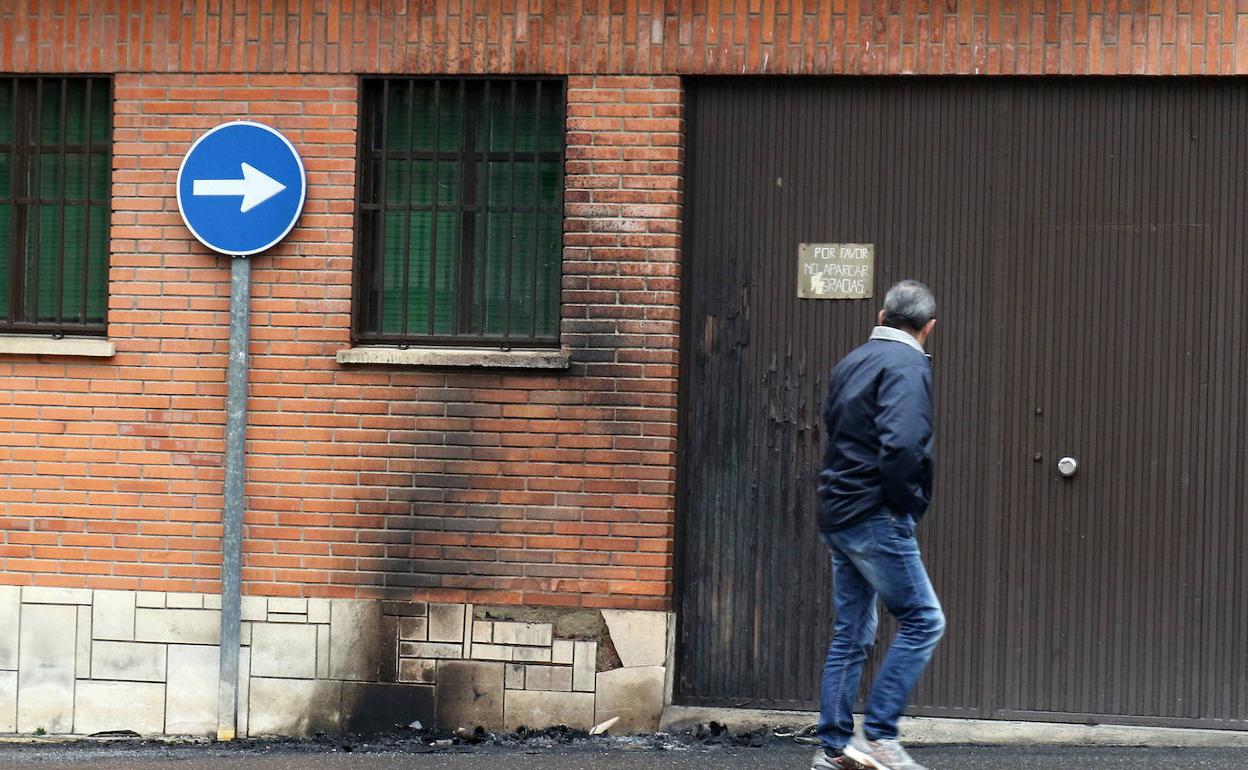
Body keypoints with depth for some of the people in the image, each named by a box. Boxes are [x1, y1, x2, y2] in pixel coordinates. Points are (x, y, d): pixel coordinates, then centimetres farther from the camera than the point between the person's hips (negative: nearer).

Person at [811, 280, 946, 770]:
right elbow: (901, 445, -25)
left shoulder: (851, 363, 15)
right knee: (923, 622, -3)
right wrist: (909, 503, -12)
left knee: (852, 634, 13)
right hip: (876, 518, -9)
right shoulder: (907, 366, -11)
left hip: (837, 516, 9)